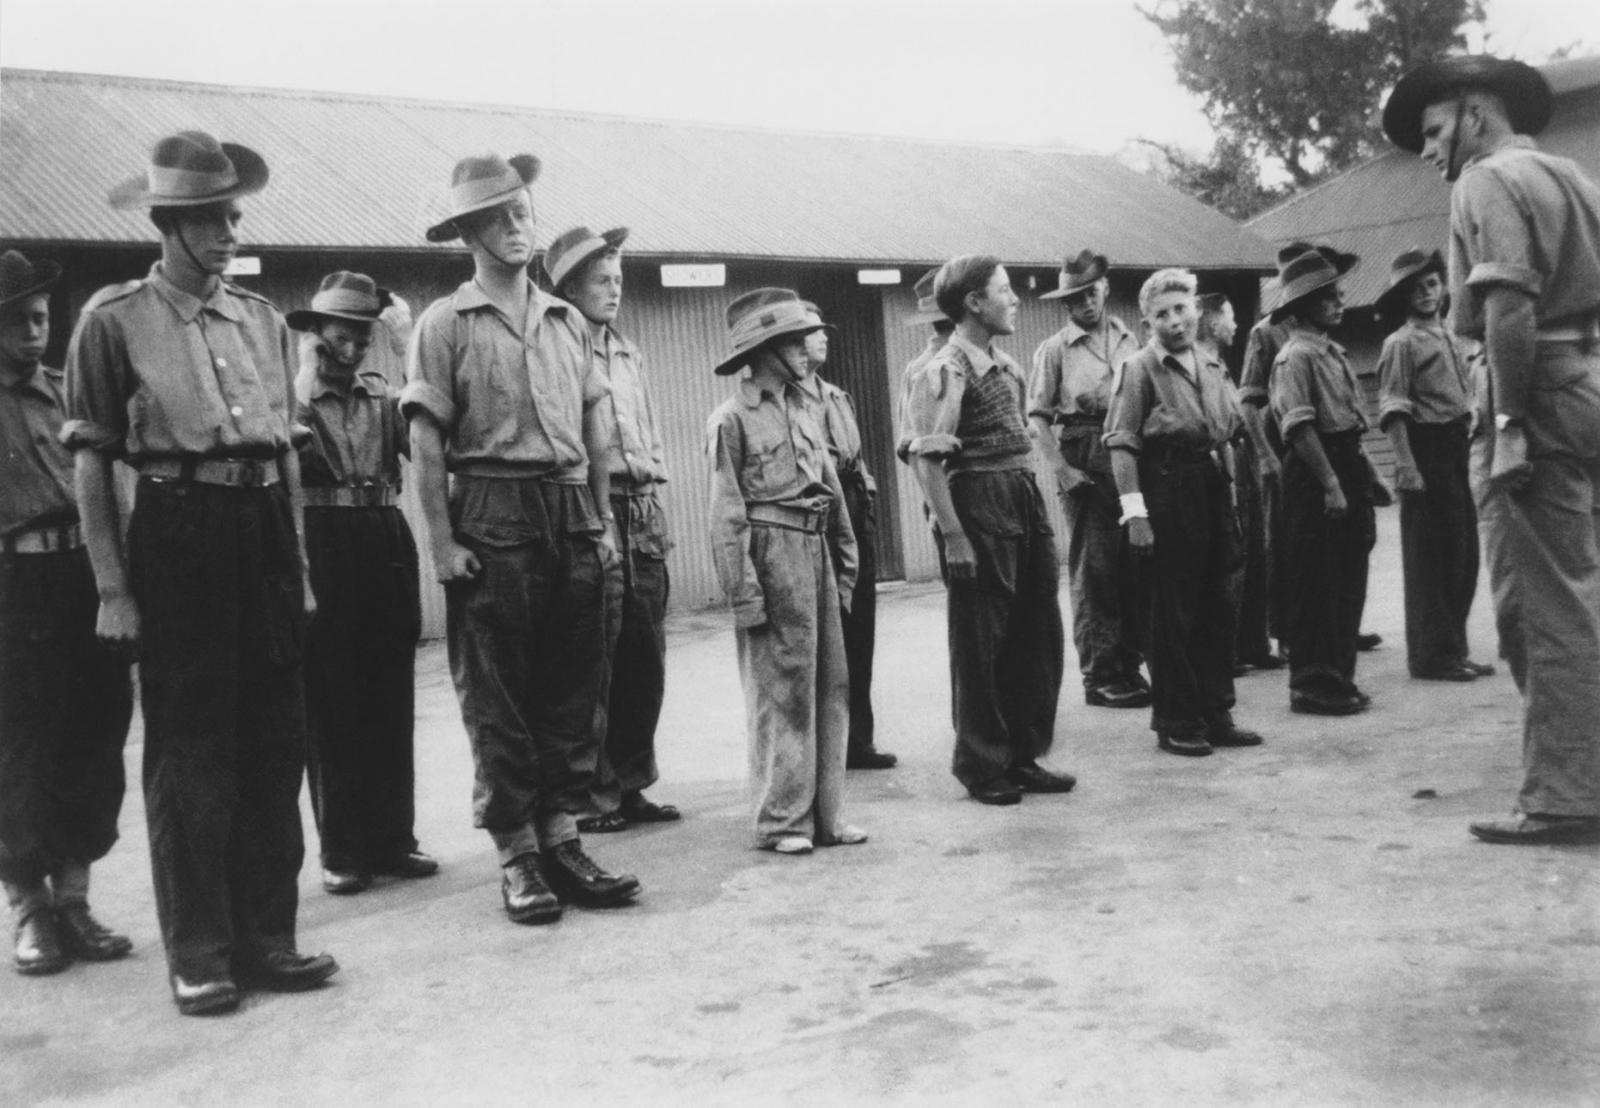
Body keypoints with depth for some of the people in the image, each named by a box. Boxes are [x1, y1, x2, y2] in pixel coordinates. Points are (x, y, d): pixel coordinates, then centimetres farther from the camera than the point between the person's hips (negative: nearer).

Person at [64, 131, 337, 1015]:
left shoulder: (262, 319, 13)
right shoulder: (114, 319, -1)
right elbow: (90, 460, -3)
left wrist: (299, 568, 14)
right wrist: (112, 588, -9)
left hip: (265, 527, 5)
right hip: (177, 533, -5)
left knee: (275, 744, 8)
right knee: (189, 754, 2)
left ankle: (266, 936, 21)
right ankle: (198, 955, 13)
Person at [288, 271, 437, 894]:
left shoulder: (384, 395, 12)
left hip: (386, 544, 4)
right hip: (322, 546, -4)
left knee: (391, 702, 8)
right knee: (330, 704, 3)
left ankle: (393, 838, 18)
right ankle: (342, 849, 11)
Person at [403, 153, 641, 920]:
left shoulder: (566, 320, 15)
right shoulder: (445, 324, 0)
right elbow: (426, 442, -5)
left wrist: (602, 522, 10)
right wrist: (442, 541, -11)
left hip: (571, 518, 5)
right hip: (492, 518, -5)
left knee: (572, 687, 7)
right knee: (497, 697, 0)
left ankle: (562, 838, 16)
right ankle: (516, 856, 9)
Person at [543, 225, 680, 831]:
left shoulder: (629, 354, 19)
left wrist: (655, 505, 16)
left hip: (644, 512, 7)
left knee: (645, 661, 9)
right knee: (592, 663, -4)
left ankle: (631, 785, 19)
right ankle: (590, 795, 6)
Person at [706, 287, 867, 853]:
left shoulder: (803, 412, 15)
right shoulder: (732, 419, -6)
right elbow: (727, 515, -10)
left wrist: (843, 570, 12)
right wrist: (743, 593, -14)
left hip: (815, 551, 7)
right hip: (772, 551, -7)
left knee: (829, 684, 8)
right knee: (779, 690, -2)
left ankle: (824, 814, 17)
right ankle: (782, 821, 7)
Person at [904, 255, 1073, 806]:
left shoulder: (1005, 365, 14)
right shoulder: (946, 371, -12)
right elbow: (926, 459, -18)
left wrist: (1036, 511, 12)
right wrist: (954, 535, -22)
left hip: (1025, 501, 8)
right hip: (980, 506, -8)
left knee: (1038, 632, 13)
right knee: (981, 642, 2)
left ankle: (1023, 757, 26)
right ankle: (981, 766, 17)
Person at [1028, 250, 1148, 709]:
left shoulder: (1129, 341, 13)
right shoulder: (1055, 349, 1)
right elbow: (1038, 416, -4)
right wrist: (1061, 470, -13)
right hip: (1084, 462, -4)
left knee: (1133, 566, 7)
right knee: (1094, 569, -2)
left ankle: (1128, 666, 20)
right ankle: (1099, 676, 5)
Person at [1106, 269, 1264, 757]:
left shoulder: (1213, 366, 12)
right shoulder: (1138, 369, -7)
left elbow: (1229, 431, 19)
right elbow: (1121, 444, -11)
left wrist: (1230, 494, 13)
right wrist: (1135, 512, -17)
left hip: (1213, 489, 6)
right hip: (1166, 492, -6)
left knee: (1216, 608, 11)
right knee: (1170, 614, 0)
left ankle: (1215, 714, 22)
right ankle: (1175, 722, 10)